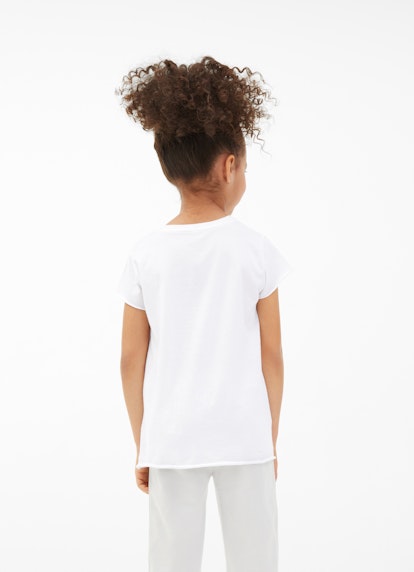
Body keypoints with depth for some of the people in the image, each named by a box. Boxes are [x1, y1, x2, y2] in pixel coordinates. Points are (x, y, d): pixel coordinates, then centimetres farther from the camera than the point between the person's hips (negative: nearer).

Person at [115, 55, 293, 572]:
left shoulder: (146, 253, -4)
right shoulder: (255, 249, -7)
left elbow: (131, 360, 0)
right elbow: (271, 355, -3)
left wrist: (142, 445, 10)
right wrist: (270, 438, 9)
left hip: (170, 440, 1)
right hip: (244, 437, -1)